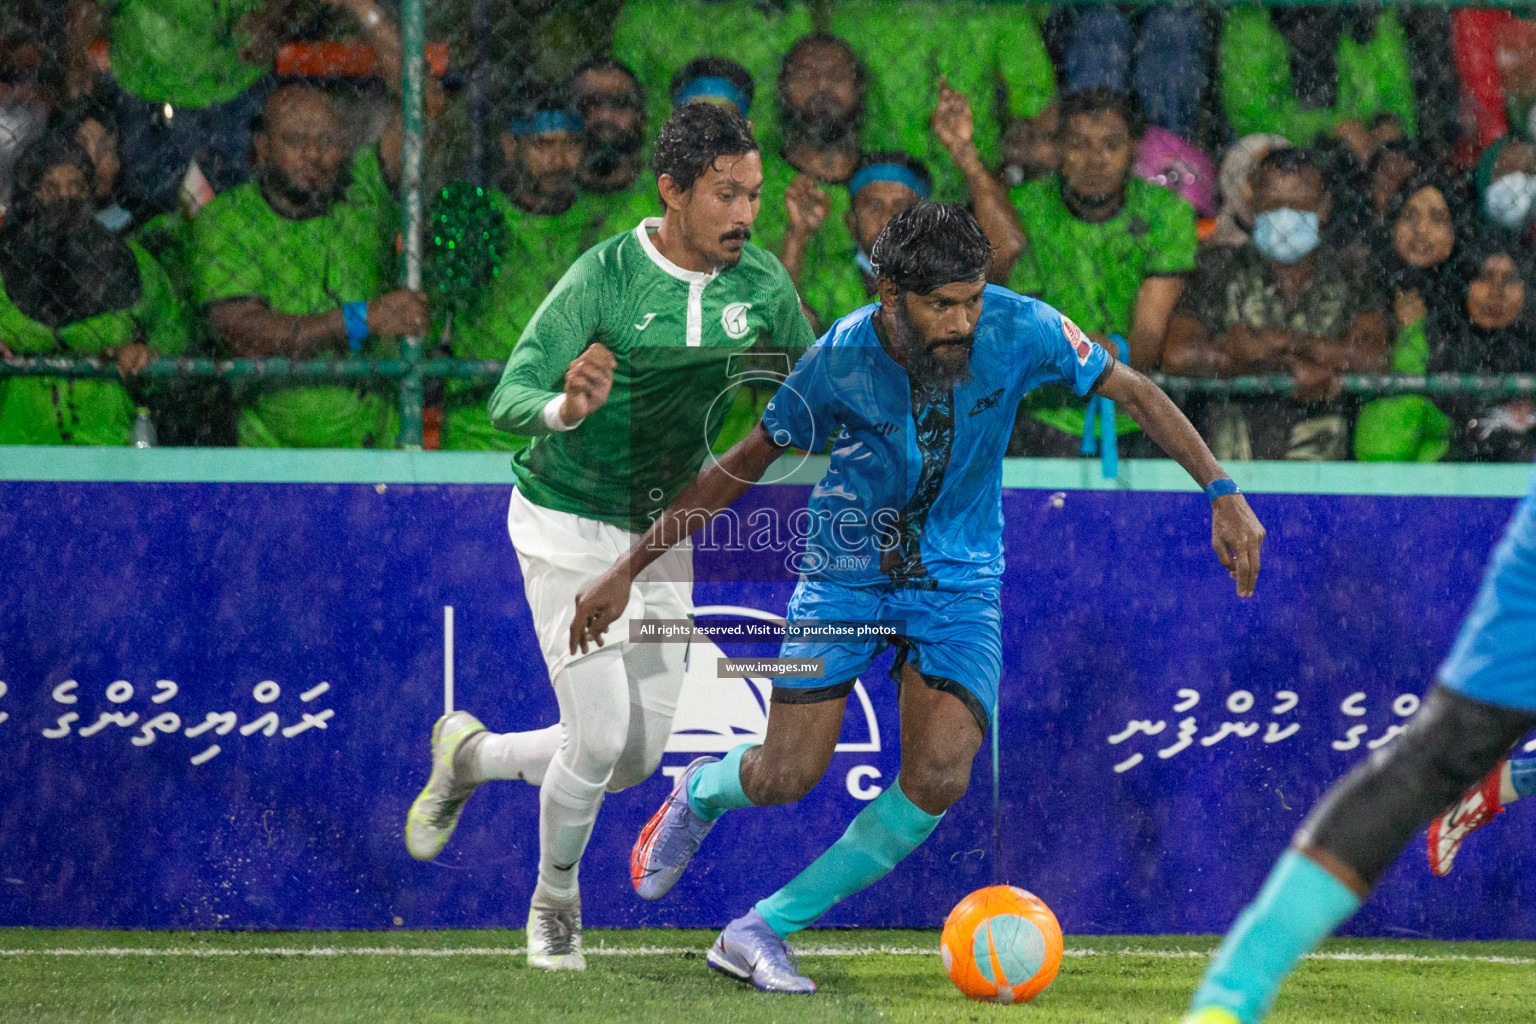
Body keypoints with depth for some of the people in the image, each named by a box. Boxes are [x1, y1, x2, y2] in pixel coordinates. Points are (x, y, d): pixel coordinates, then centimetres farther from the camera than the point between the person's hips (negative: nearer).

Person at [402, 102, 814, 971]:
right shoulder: (605, 278, -22)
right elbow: (509, 400, -27)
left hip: (661, 533, 6)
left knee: (639, 757, 6)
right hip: (569, 530, -6)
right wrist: (565, 407, -48)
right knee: (603, 738, -12)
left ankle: (473, 755, 33)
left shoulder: (763, 285, -7)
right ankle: (556, 900, 17)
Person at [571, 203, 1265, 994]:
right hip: (848, 567, -1)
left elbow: (1134, 393, -9)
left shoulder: (1019, 329, -21)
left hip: (958, 578, 1)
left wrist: (1221, 493, -18)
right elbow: (744, 465, -8)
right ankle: (700, 791, 36)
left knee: (938, 779, -17)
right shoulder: (841, 359, -21)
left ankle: (762, 932, -5)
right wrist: (626, 570, -6)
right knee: (786, 777, -4)